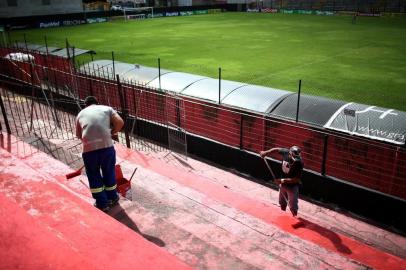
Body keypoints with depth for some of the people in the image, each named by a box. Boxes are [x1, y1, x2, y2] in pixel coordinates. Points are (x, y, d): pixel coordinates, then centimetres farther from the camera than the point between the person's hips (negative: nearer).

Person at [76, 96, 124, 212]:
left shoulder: (81, 114, 21)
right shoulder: (107, 108, 16)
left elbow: (78, 135, 26)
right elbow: (120, 122, 1)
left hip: (89, 149, 0)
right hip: (107, 146, 0)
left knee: (93, 175, 18)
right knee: (109, 172, 21)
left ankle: (102, 203, 22)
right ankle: (112, 197, 37)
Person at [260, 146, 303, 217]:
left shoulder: (299, 163, -31)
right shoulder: (286, 152, -18)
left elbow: (297, 179, -28)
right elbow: (277, 149, 4)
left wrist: (283, 180, -28)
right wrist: (266, 152, -5)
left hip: (292, 187, -6)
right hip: (283, 184, 6)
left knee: (293, 208, 6)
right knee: (282, 203, 27)